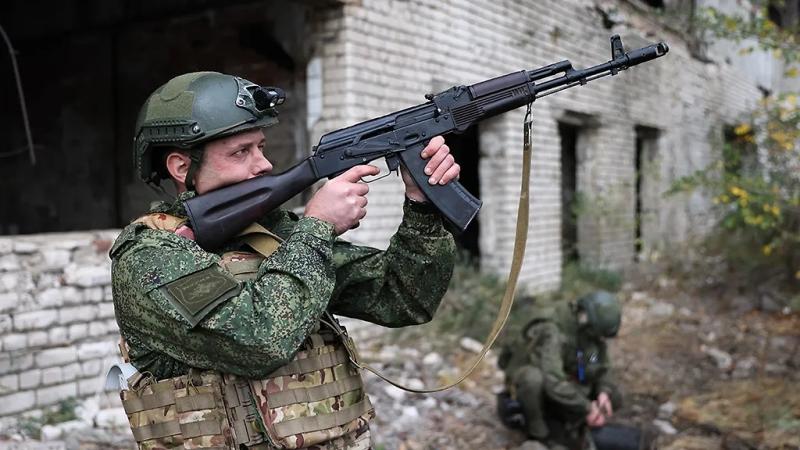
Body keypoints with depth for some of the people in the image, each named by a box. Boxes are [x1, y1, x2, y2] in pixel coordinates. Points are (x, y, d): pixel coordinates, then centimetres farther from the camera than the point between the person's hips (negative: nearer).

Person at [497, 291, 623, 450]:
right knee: (534, 377, -42)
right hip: (525, 384, -6)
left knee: (614, 398, -10)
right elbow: (553, 383, -44)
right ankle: (538, 432, -17)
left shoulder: (593, 330, -12)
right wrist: (586, 408, -37)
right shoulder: (553, 332, -34)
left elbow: (601, 368, -1)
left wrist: (604, 392, -21)